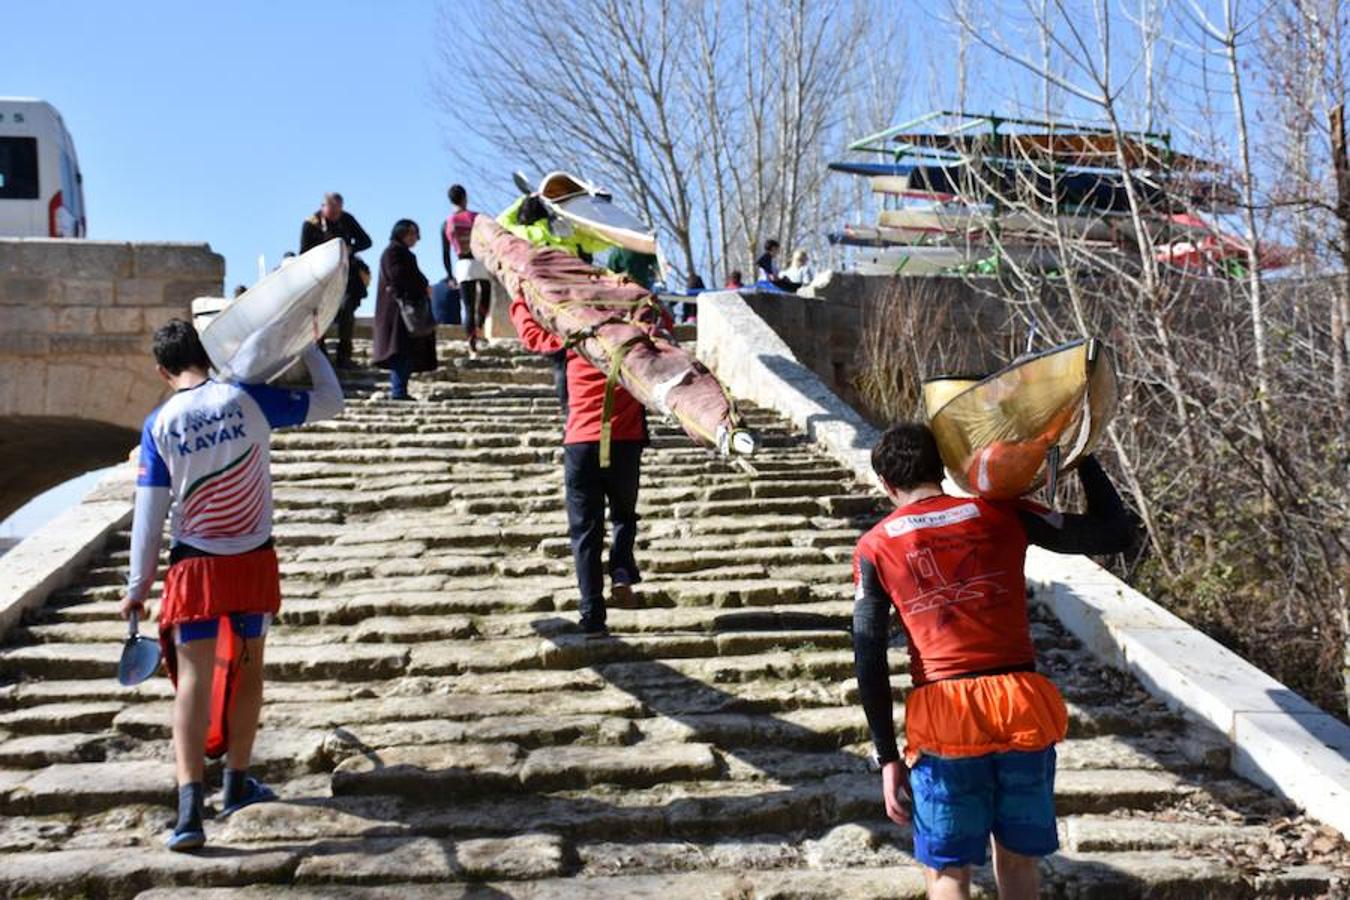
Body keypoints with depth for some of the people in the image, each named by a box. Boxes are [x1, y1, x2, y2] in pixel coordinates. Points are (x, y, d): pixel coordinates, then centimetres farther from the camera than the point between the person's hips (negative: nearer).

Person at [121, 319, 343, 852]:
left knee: (193, 679, 0)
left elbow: (149, 511, -4)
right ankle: (237, 784, 30)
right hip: (254, 561, 1)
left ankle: (189, 810, -10)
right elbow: (329, 403, 1)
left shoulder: (159, 425, -5)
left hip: (194, 566, -1)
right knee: (247, 667, 17)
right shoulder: (248, 400, -7)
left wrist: (138, 585, 3)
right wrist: (308, 347, 14)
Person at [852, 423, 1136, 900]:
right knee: (1018, 858, 21)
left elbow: (869, 663, -1)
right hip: (1023, 707, 2)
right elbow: (1116, 533, 9)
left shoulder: (875, 547, 4)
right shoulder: (1002, 514, 5)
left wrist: (888, 757, 5)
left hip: (944, 718, -2)